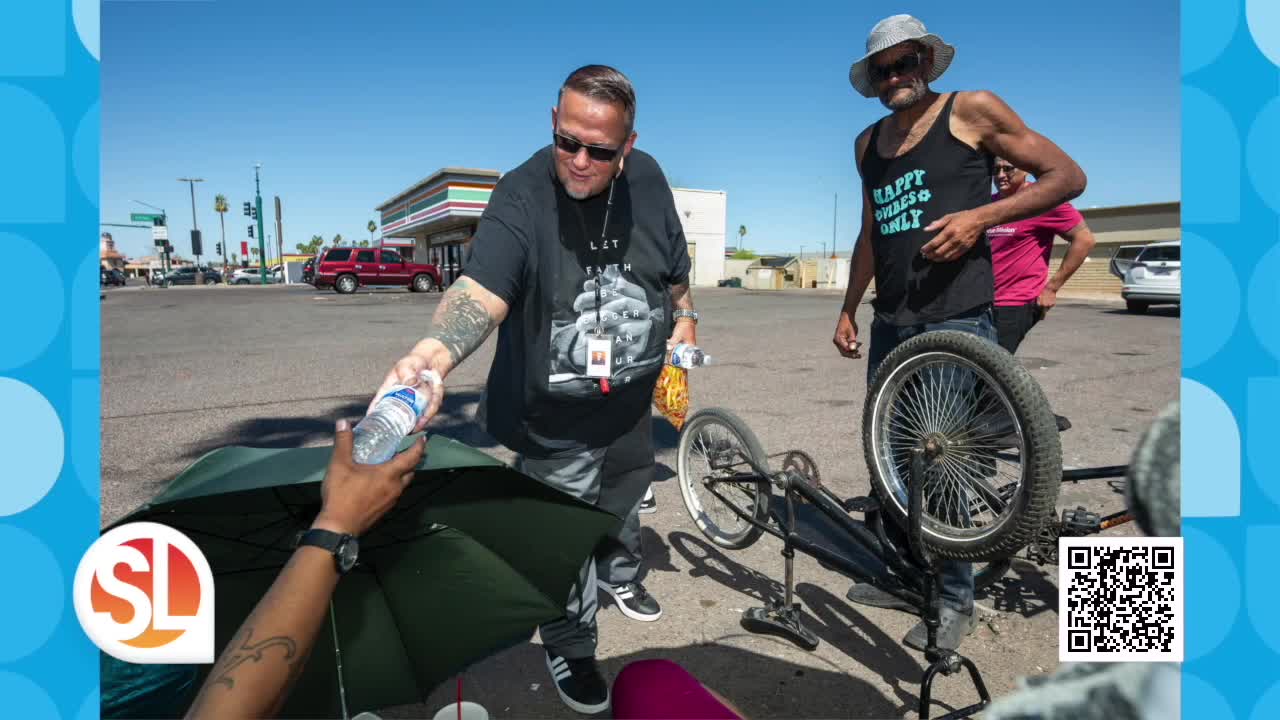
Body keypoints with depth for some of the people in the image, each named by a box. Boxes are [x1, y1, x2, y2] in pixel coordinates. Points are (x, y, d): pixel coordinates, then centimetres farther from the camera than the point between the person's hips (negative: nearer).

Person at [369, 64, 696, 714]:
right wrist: (431, 356, -60)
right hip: (553, 419, -5)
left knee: (623, 501, 29)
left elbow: (675, 262, 10)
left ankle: (619, 573, 62)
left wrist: (684, 316, 8)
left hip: (633, 402, 6)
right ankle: (570, 649, 37)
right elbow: (481, 289, -44)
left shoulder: (646, 178, -9)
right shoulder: (520, 198, -27)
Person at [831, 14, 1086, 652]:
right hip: (891, 322, 6)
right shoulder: (868, 144, 15)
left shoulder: (972, 110, -1)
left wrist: (981, 215, -16)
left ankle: (953, 599, 10)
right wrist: (847, 310, 19)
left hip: (957, 320, -6)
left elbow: (1068, 176, -1)